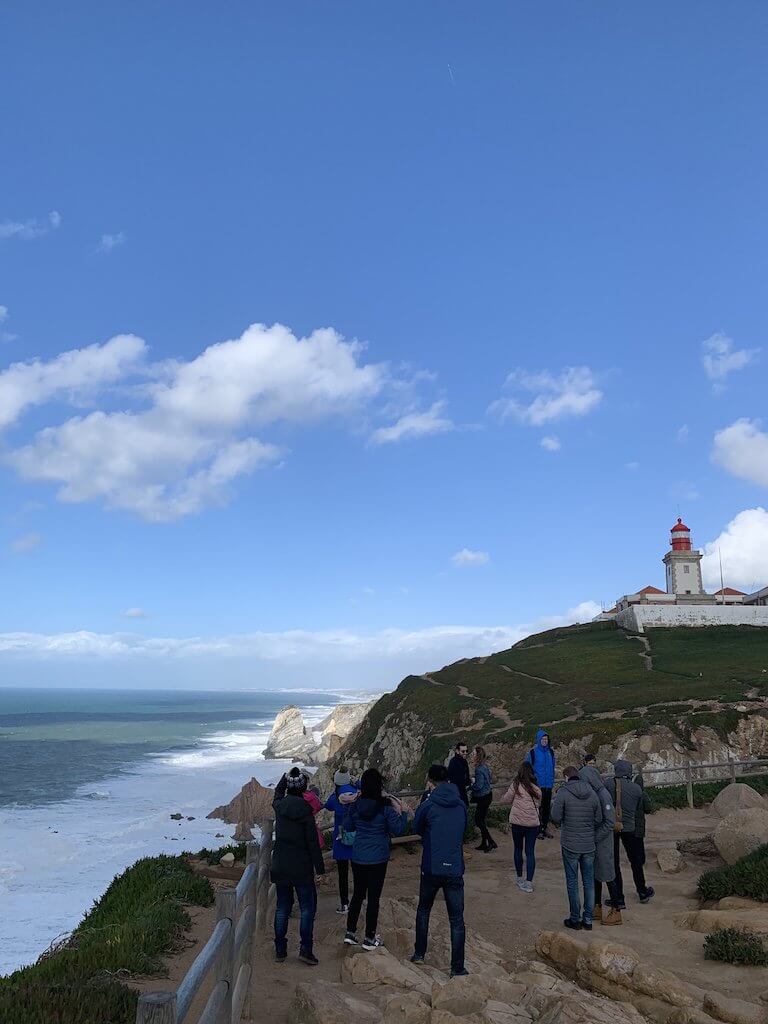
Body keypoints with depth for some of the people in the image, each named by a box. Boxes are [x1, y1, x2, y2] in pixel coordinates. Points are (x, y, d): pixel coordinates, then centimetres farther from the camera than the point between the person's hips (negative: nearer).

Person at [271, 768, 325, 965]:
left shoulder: (279, 806, -3)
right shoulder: (305, 810, -16)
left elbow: (278, 792, 24)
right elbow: (312, 842, -13)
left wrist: (287, 775, 31)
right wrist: (320, 867, -6)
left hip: (280, 866, 5)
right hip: (301, 867, -5)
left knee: (282, 907, 14)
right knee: (307, 908, 8)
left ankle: (280, 950, 19)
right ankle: (305, 949, 5)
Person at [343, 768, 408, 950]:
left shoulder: (355, 805, -4)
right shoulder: (386, 806, -16)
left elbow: (347, 827, 10)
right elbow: (398, 830, -10)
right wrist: (400, 812, 1)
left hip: (358, 858, 4)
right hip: (378, 858, -4)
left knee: (357, 894, 18)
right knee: (373, 897, 7)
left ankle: (350, 933, 23)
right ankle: (369, 939, 16)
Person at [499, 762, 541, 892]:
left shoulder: (516, 786, -9)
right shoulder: (537, 789, -1)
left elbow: (506, 799, 2)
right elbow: (538, 804, 11)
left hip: (517, 822, -1)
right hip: (533, 823, 2)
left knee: (518, 849, 17)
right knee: (530, 852, 6)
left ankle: (520, 878, 26)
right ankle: (529, 882, 1)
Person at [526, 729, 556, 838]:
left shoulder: (550, 752, 4)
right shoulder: (532, 752, -11)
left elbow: (552, 767, 14)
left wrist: (552, 781, 11)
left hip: (548, 785, 4)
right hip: (537, 785, -4)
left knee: (547, 806, 11)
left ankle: (545, 827, 24)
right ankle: (537, 829, 10)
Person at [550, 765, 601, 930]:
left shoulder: (563, 793, -13)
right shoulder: (592, 793, 0)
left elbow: (556, 817, -14)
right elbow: (599, 819, 2)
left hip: (570, 845, -4)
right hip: (589, 845, 4)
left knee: (572, 883, 8)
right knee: (589, 882, 14)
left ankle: (575, 919, 16)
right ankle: (588, 919, 20)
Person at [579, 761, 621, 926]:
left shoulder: (603, 795, -21)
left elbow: (610, 822, -23)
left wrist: (594, 838, -19)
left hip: (602, 842, -8)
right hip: (593, 840, 8)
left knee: (607, 875, 2)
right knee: (595, 874, 15)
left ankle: (616, 912, 14)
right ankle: (598, 909, 27)